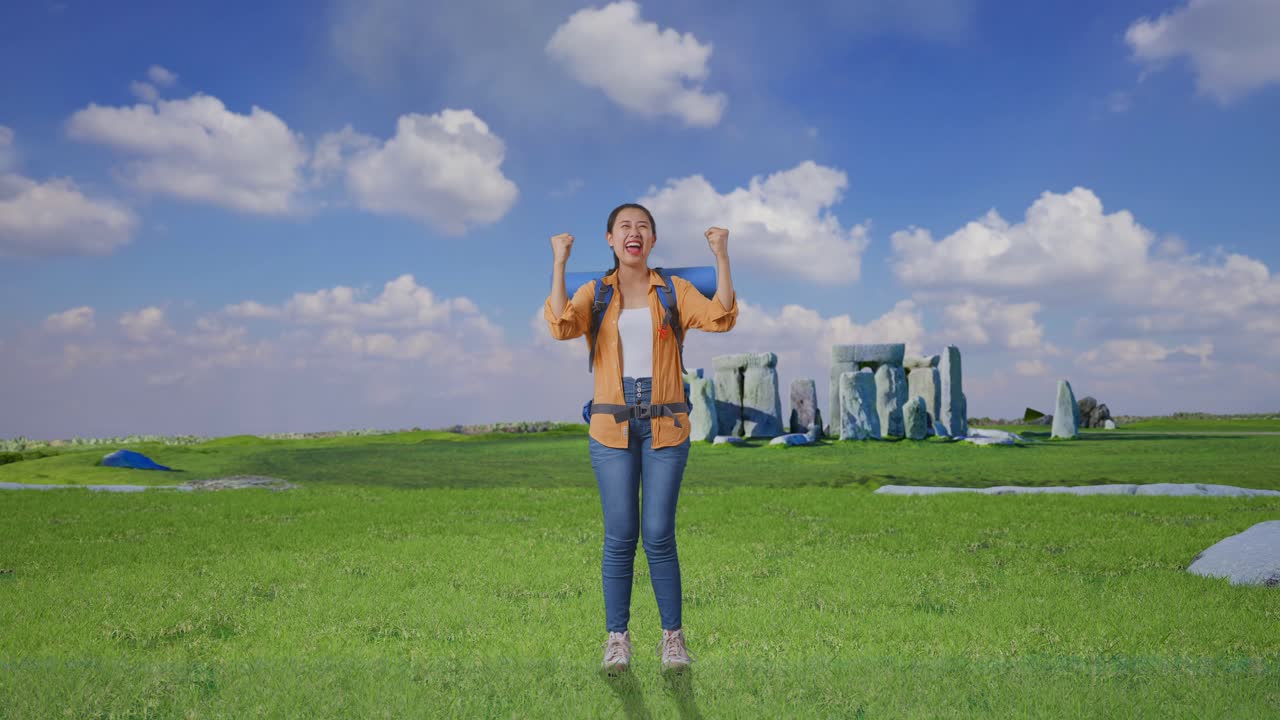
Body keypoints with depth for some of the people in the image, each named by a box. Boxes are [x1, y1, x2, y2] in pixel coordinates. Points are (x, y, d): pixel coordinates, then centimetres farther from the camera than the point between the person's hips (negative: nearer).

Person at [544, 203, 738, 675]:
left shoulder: (675, 291, 5)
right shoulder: (593, 294, 5)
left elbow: (721, 319, -12)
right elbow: (562, 327, -15)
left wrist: (722, 257, -16)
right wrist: (559, 263, -14)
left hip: (665, 425, 0)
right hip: (612, 425, 0)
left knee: (658, 534, -2)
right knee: (620, 536, 0)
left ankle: (673, 636, 13)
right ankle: (617, 638, 14)